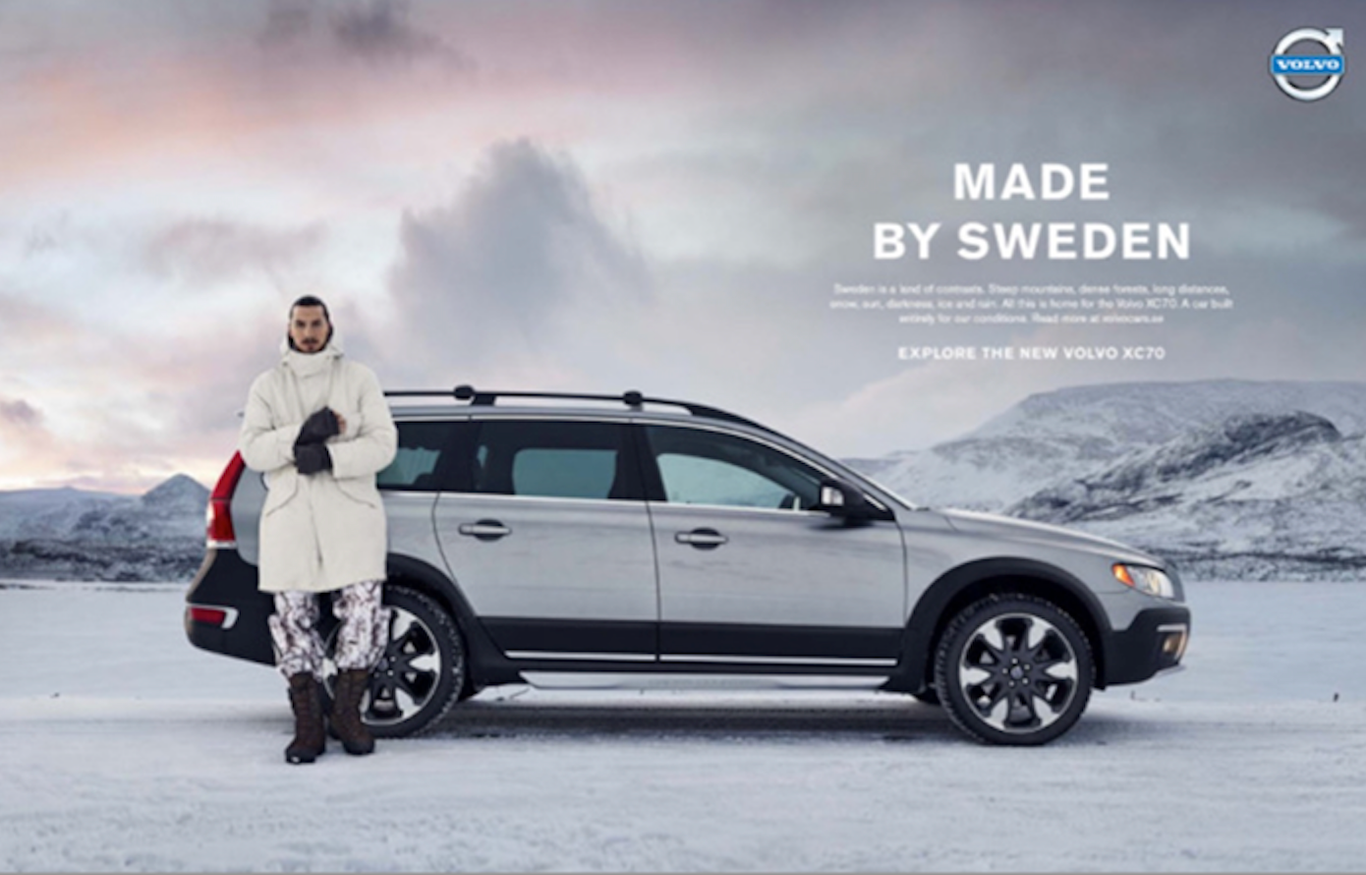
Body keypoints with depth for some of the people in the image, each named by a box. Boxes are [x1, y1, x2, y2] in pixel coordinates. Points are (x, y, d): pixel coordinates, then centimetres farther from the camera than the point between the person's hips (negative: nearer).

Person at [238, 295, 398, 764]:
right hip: (289, 515, 1)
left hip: (350, 512, -1)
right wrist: (303, 434, -16)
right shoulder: (267, 385, 11)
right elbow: (251, 449, -2)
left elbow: (382, 443, -2)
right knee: (294, 618, -1)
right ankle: (308, 727, 6)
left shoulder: (358, 378, 8)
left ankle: (347, 713, 7)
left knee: (364, 611, -9)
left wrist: (328, 456, -16)